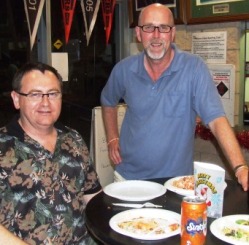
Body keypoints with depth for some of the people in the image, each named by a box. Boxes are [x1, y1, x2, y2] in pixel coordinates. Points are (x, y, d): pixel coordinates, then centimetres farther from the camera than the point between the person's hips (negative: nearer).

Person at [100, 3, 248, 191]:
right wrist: (112, 139, 5)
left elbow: (216, 119, -22)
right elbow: (108, 102, 15)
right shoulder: (124, 69, -5)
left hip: (175, 180, -2)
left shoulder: (194, 68, -15)